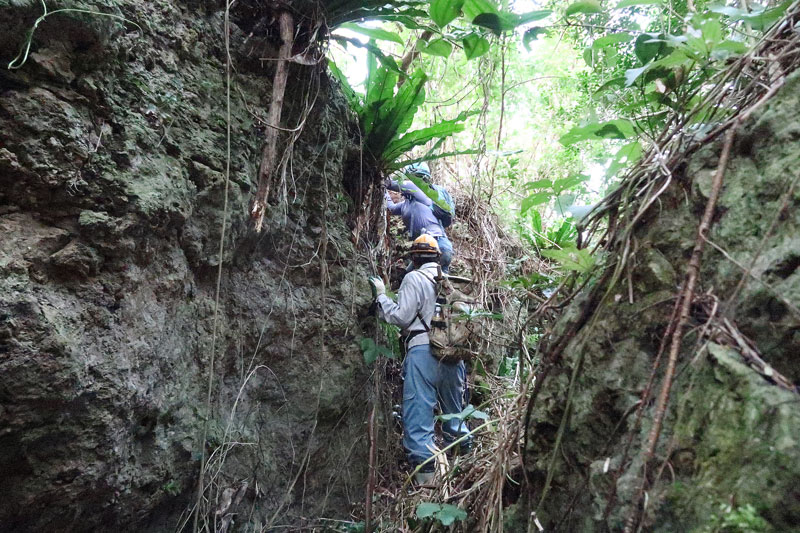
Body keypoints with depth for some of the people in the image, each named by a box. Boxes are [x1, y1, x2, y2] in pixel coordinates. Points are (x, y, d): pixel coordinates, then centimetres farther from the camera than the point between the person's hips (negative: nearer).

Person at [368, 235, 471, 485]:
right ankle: (464, 453, 29)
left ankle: (425, 468, -7)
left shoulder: (414, 278, -4)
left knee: (419, 410, -3)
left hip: (423, 350, -6)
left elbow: (401, 316, -10)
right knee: (454, 409, 20)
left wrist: (380, 296, 2)